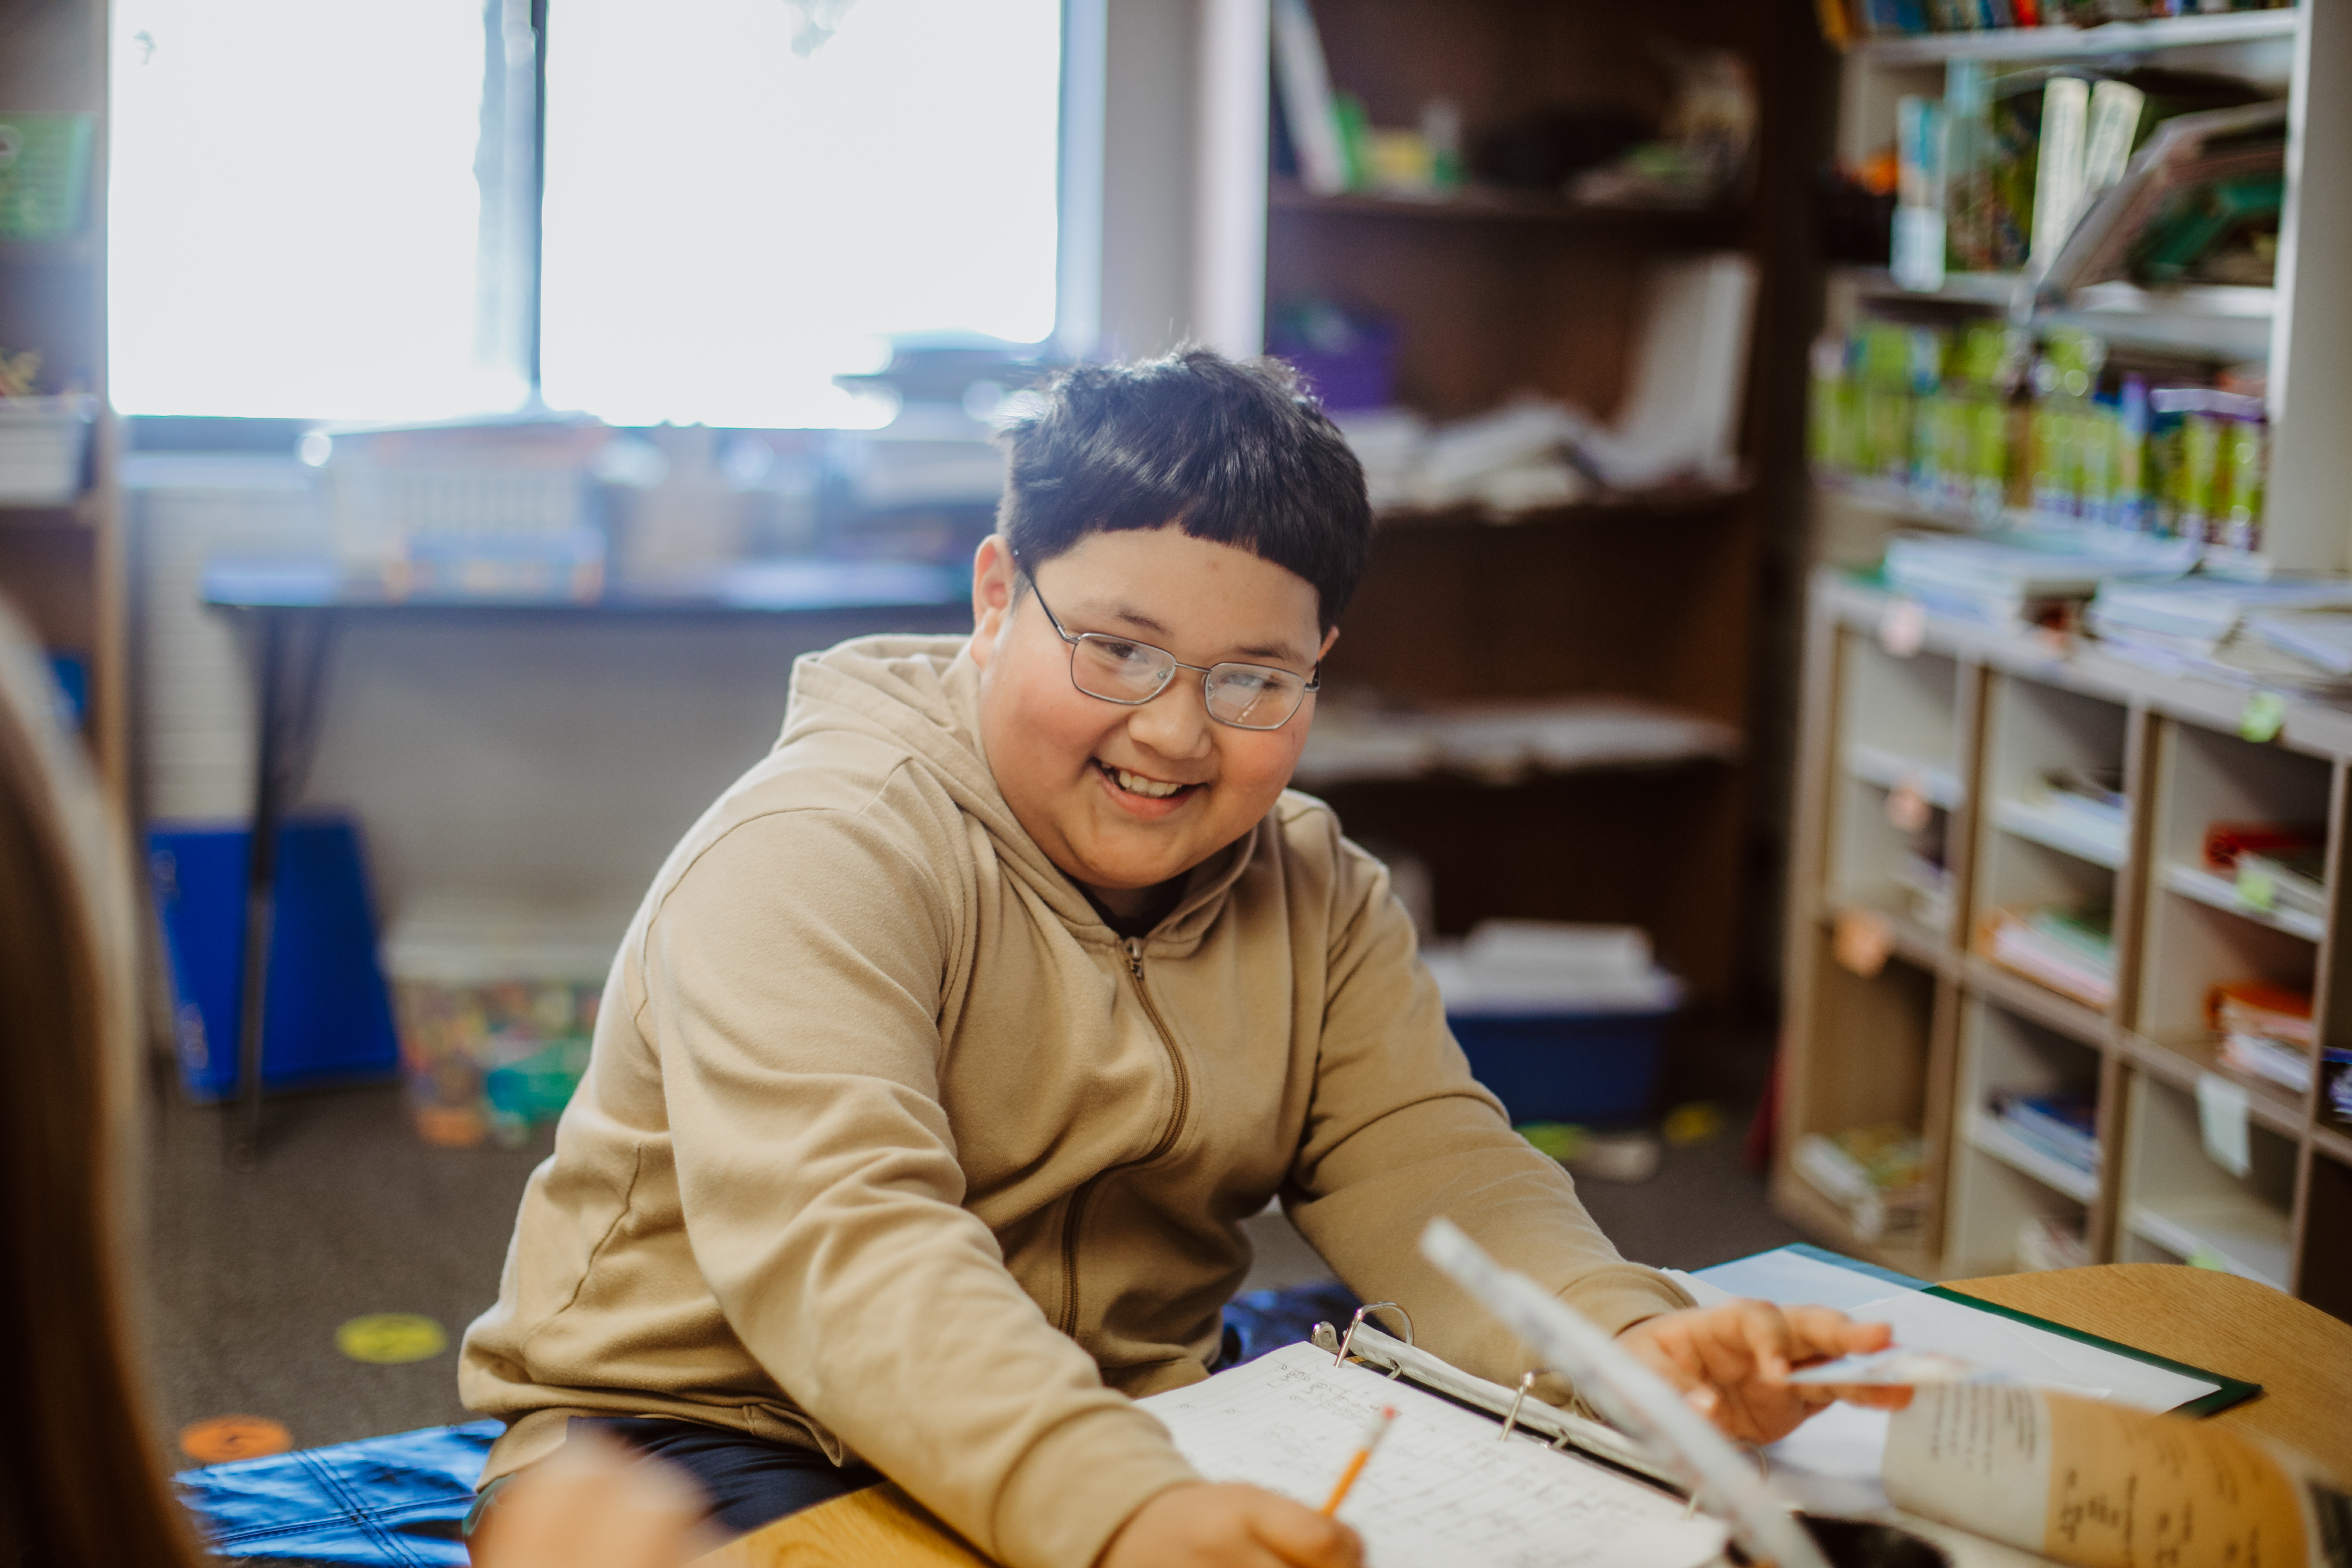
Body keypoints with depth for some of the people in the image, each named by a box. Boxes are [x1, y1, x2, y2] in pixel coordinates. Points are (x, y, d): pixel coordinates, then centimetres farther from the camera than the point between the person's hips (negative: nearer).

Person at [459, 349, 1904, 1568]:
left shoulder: (1319, 896, 6)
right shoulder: (815, 860, -18)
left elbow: (1423, 1166, -4)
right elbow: (838, 1245, -32)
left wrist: (1629, 1342, -25)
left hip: (1141, 1439, 5)